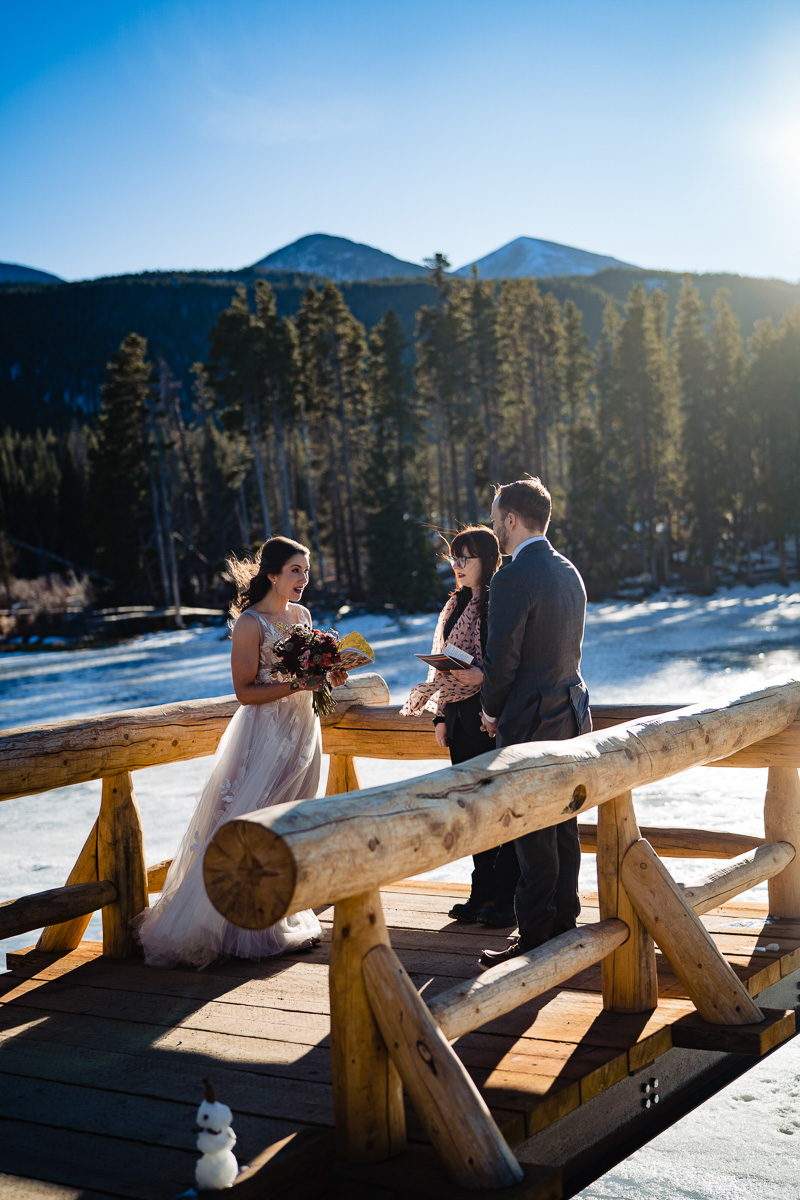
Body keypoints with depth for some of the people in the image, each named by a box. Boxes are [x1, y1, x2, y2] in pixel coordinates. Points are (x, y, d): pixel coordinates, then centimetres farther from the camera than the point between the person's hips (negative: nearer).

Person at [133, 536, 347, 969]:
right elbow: (245, 691, -16)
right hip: (264, 734, -7)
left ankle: (280, 916, 21)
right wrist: (297, 684, -24)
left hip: (302, 730, 7)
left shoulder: (302, 615, 10)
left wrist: (328, 675, 0)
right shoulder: (250, 623, -12)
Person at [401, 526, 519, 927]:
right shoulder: (456, 604, 15)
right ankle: (482, 893, 19)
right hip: (461, 717, 8)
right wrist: (440, 716, 14)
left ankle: (505, 897, 7)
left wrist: (484, 677, -25)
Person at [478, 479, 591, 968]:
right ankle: (564, 924, 23)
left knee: (534, 838, -3)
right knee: (563, 828, 15)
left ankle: (535, 941, 4)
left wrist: (492, 709, 0)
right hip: (571, 712, 9)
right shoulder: (569, 571, 11)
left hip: (532, 721, -9)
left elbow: (502, 659, -18)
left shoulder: (514, 578, -18)